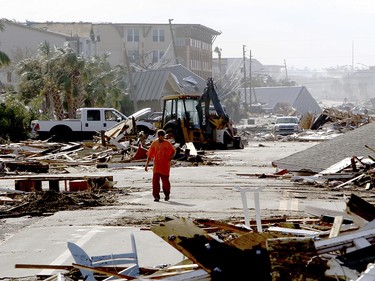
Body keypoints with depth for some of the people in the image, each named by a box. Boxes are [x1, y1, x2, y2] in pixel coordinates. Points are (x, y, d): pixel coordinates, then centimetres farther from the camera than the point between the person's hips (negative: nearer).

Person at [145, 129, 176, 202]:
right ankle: (156, 196, -5)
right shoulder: (154, 143, 3)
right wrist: (146, 165, 6)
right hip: (157, 165, 1)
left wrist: (171, 156, -7)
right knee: (155, 180, -10)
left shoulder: (167, 143, 1)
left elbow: (174, 151, 14)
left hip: (165, 166, -1)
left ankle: (167, 195, 28)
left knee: (165, 180, 4)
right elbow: (149, 155, 8)